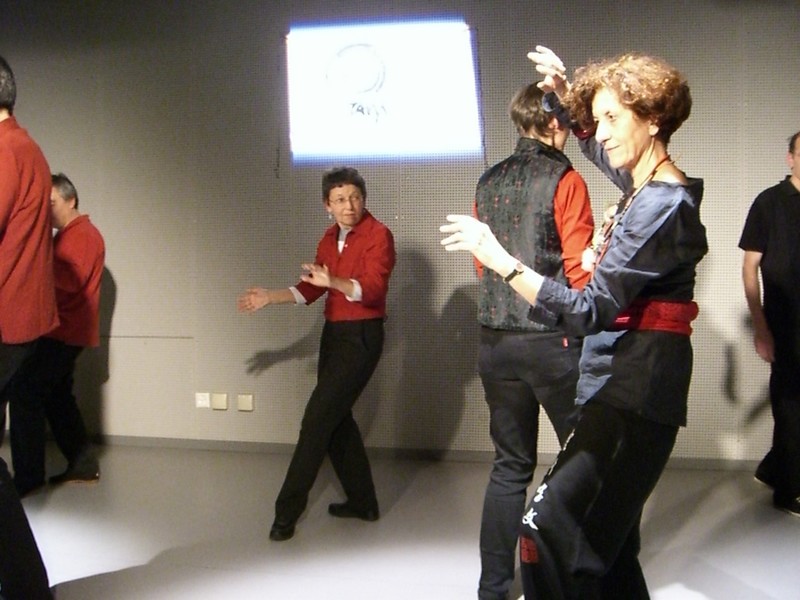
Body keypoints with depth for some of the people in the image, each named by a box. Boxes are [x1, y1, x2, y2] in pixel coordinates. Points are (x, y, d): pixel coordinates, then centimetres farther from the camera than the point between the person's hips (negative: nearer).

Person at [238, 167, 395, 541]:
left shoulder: (378, 235, -13)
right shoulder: (330, 238, 11)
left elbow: (372, 289, -27)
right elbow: (310, 289, 17)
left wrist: (333, 282, -42)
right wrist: (269, 297, 8)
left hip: (361, 336, -9)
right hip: (333, 333, 9)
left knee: (318, 418, -9)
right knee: (336, 418, 13)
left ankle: (288, 510, -1)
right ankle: (362, 501, 25)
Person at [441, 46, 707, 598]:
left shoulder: (663, 206, -18)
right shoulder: (646, 184, 11)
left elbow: (591, 311, -23)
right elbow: (593, 139, 32)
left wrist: (500, 260, -23)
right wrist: (562, 92, 14)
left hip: (635, 388, -10)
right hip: (626, 381, 10)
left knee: (550, 530, -15)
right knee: (605, 542, 17)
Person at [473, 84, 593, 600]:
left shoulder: (488, 183, 10)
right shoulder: (565, 180, -8)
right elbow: (580, 271, -10)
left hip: (496, 343, 6)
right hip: (553, 340, -6)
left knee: (510, 466, 15)